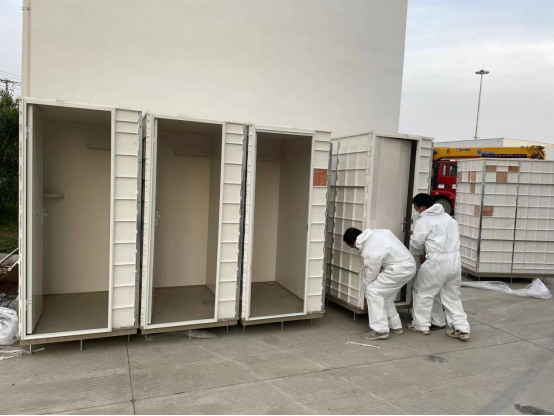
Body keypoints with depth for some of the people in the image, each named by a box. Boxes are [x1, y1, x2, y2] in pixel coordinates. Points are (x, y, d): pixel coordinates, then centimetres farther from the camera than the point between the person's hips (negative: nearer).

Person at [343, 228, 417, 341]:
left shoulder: (369, 252, -20)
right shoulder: (375, 234, 2)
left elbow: (370, 276, -8)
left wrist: (368, 302, 7)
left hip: (400, 268, -9)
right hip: (408, 265, 9)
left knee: (373, 291, -8)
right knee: (386, 296, 18)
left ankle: (380, 330, -6)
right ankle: (395, 326, 27)